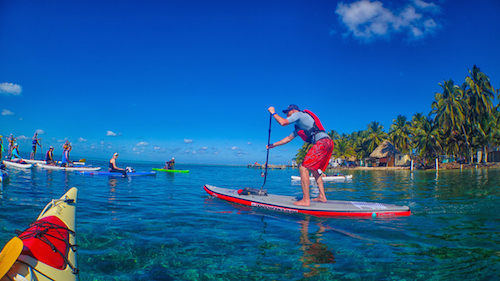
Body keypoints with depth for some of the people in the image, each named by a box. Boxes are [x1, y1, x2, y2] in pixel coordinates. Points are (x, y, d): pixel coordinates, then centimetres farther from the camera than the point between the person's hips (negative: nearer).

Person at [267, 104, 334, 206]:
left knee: (303, 168, -12)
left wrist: (273, 113, 7)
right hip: (328, 143, 10)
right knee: (314, 169, 21)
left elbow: (283, 122, -9)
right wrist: (273, 145, 41)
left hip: (323, 142, -10)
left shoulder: (299, 114, 5)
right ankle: (322, 196, 19)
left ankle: (306, 200, -14)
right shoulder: (299, 126, 32)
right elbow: (288, 138, 38)